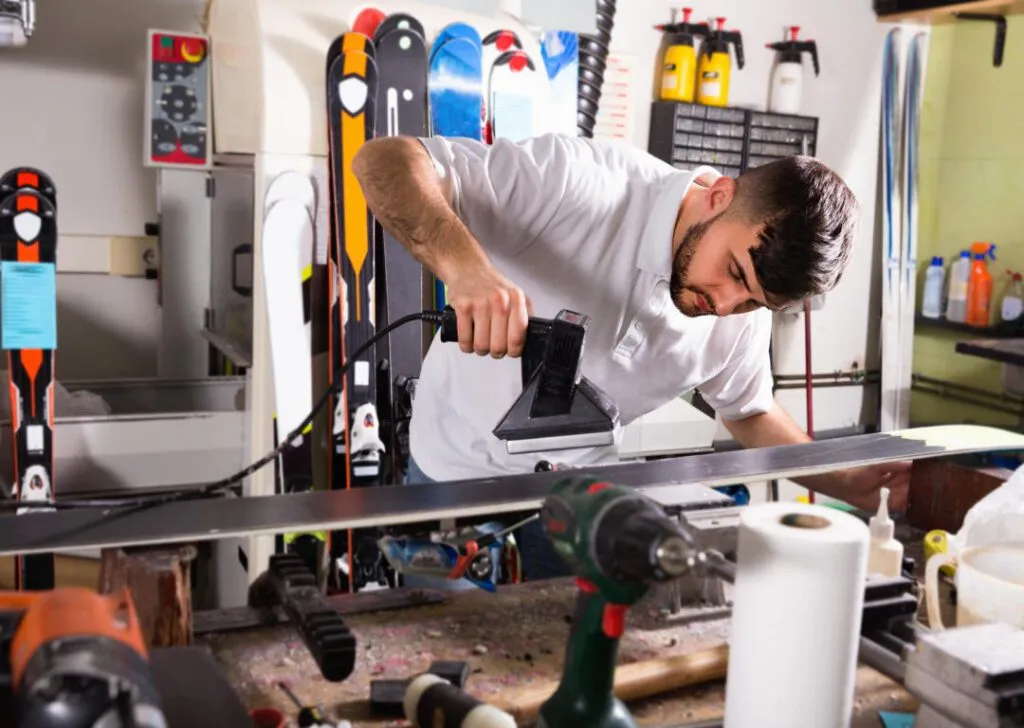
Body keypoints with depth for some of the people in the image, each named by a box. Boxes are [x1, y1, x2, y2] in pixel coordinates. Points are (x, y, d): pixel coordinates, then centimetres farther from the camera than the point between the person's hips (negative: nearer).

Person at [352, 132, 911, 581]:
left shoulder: (743, 318, -12)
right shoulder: (586, 184, -30)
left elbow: (749, 411, 8)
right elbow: (384, 159, -33)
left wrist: (851, 483, -7)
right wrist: (465, 264, -52)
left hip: (577, 489, 4)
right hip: (460, 476, -3)